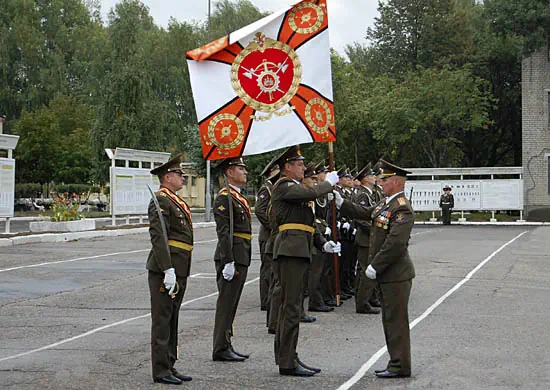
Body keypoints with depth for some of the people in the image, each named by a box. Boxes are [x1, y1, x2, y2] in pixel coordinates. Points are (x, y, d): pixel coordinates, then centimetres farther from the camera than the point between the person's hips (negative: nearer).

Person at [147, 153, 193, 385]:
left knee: (172, 320, 13)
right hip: (165, 269, -10)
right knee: (162, 320, -4)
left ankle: (170, 366, 20)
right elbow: (158, 237, -20)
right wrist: (168, 270, -25)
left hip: (179, 270, 10)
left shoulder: (176, 201, 19)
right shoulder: (160, 200, -12)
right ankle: (160, 370, 1)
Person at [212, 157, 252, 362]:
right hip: (231, 258, -10)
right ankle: (221, 349, 0)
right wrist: (228, 262, -23)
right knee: (226, 304, -5)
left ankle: (226, 347, 19)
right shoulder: (224, 197, -13)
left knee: (231, 304, 13)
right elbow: (223, 231, -19)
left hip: (241, 258, 10)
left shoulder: (239, 197, 19)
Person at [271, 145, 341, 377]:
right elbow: (313, 193, -22)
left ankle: (286, 356, 20)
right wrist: (329, 182, -3)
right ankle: (287, 362, -6)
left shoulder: (294, 189, 23)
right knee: (292, 307, -9)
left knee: (289, 305, 13)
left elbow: (305, 224, 25)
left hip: (298, 251, 11)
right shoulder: (283, 187, -7)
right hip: (290, 250, -11)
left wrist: (323, 244, 16)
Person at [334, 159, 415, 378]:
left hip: (396, 275, -10)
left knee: (396, 320, -3)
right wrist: (341, 203, 11)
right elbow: (364, 213, 20)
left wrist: (375, 266, -21)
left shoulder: (402, 209, -18)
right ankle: (396, 363, 24)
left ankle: (400, 367, 4)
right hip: (386, 274, 10)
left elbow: (395, 243, -25)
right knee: (390, 319, 15)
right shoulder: (385, 203, 12)